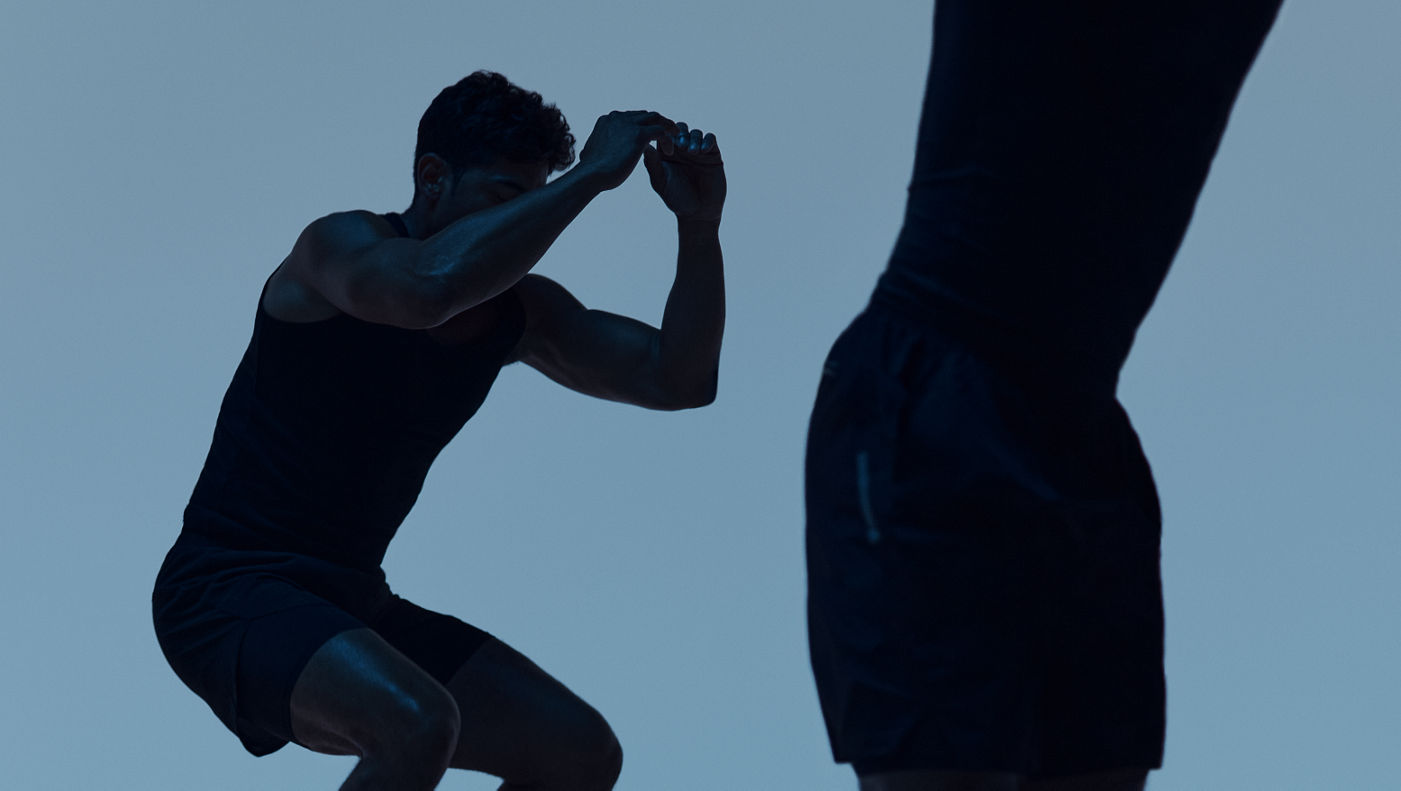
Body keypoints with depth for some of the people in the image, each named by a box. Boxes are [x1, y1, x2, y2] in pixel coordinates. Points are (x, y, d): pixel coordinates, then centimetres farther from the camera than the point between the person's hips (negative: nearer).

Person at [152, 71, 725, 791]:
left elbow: (677, 379, 6)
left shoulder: (517, 312, 9)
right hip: (227, 592, -8)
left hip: (350, 606, 8)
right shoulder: (342, 245, -13)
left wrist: (699, 226, -9)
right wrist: (592, 174, -30)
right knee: (418, 725, -34)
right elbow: (431, 285, -37)